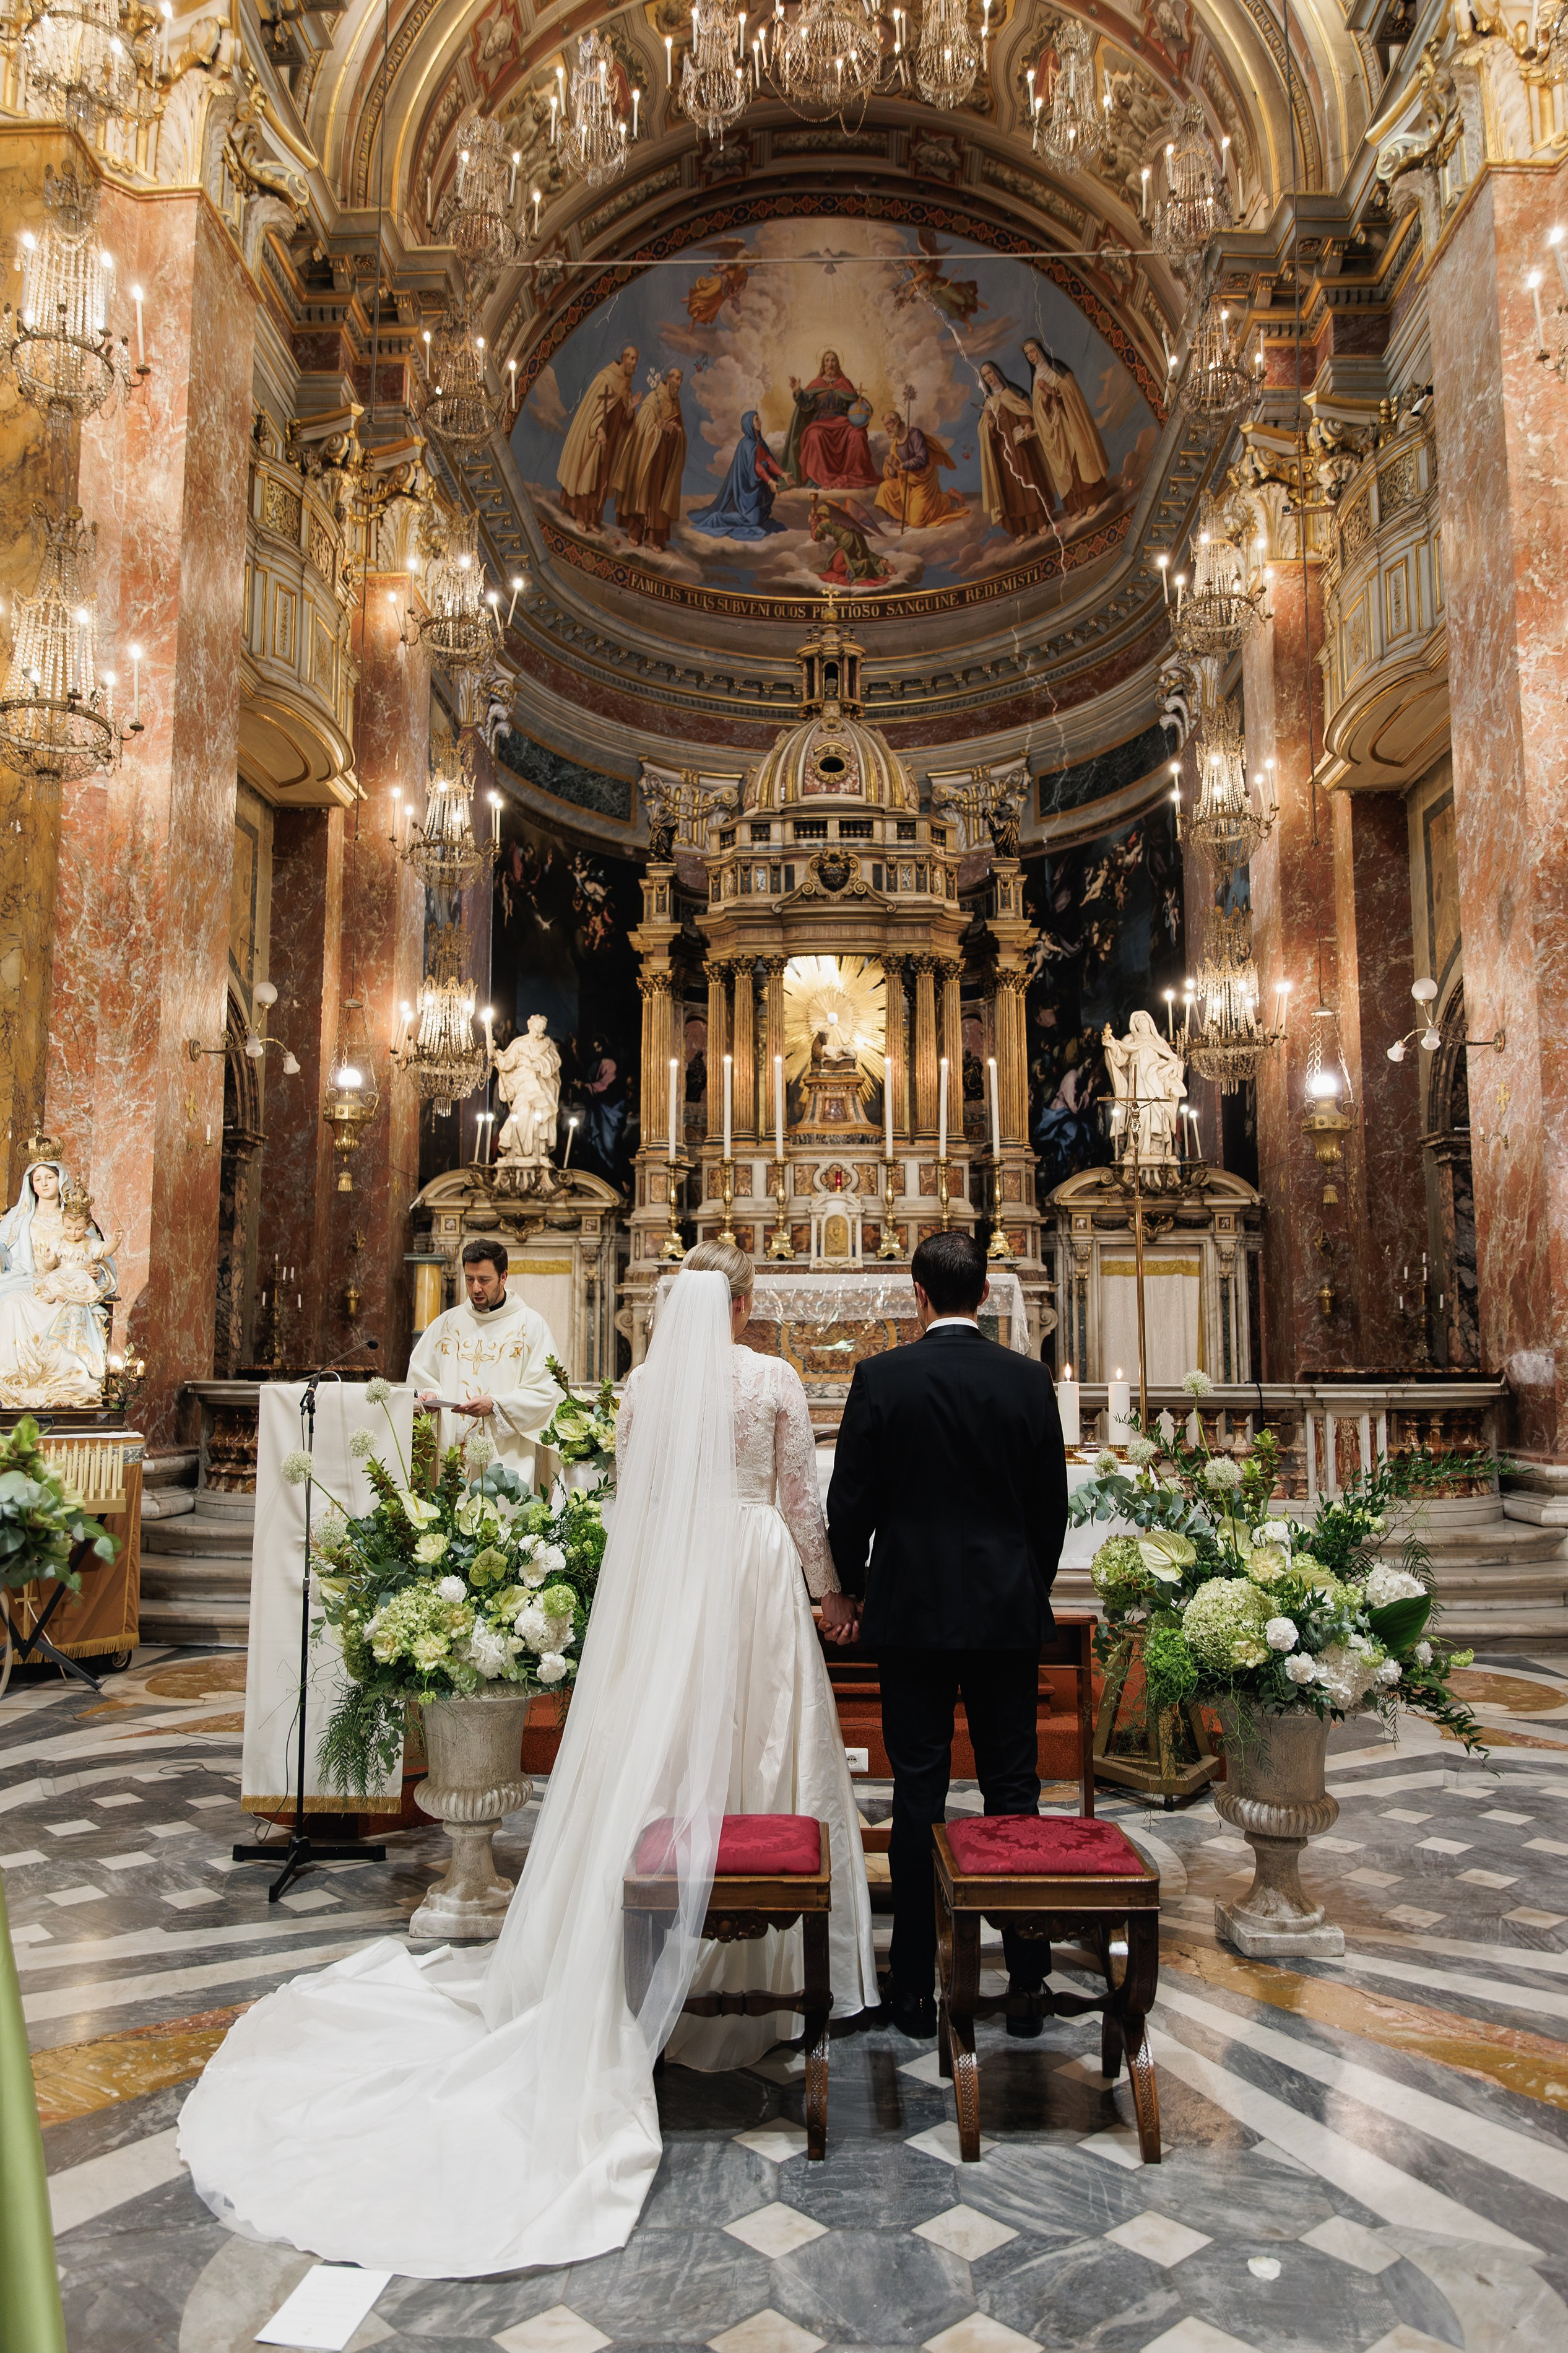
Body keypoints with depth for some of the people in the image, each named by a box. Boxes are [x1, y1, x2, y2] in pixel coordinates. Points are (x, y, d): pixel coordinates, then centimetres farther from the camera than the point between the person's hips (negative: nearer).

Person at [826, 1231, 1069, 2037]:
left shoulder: (880, 1377, -8)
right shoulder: (1029, 1380, -2)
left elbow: (849, 1501, -5)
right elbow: (1052, 1505, 4)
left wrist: (853, 1587, 11)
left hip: (911, 1608, -2)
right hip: (1008, 1611, 2)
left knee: (918, 1794, 5)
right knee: (1012, 1789, 11)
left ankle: (914, 1989, 14)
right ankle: (1026, 1979, 20)